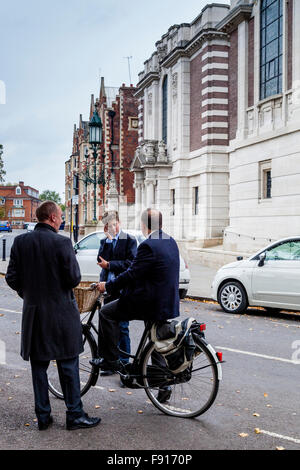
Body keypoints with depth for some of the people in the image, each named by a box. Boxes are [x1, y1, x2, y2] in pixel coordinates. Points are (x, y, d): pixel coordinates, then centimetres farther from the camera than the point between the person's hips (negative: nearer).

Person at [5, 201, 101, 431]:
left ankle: (43, 416, 22)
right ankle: (74, 415, 17)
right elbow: (74, 278, -15)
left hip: (33, 312, 4)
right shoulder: (62, 242, -14)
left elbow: (12, 278, 1)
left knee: (38, 366, 14)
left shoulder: (20, 241, 0)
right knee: (68, 365, 8)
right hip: (61, 312, -4)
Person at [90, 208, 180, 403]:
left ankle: (110, 359, 7)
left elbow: (132, 274, -19)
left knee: (107, 313, 1)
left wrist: (107, 286, -7)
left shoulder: (148, 246, -19)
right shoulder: (170, 242, 10)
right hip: (168, 303, 9)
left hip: (152, 304, -9)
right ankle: (163, 385, 29)